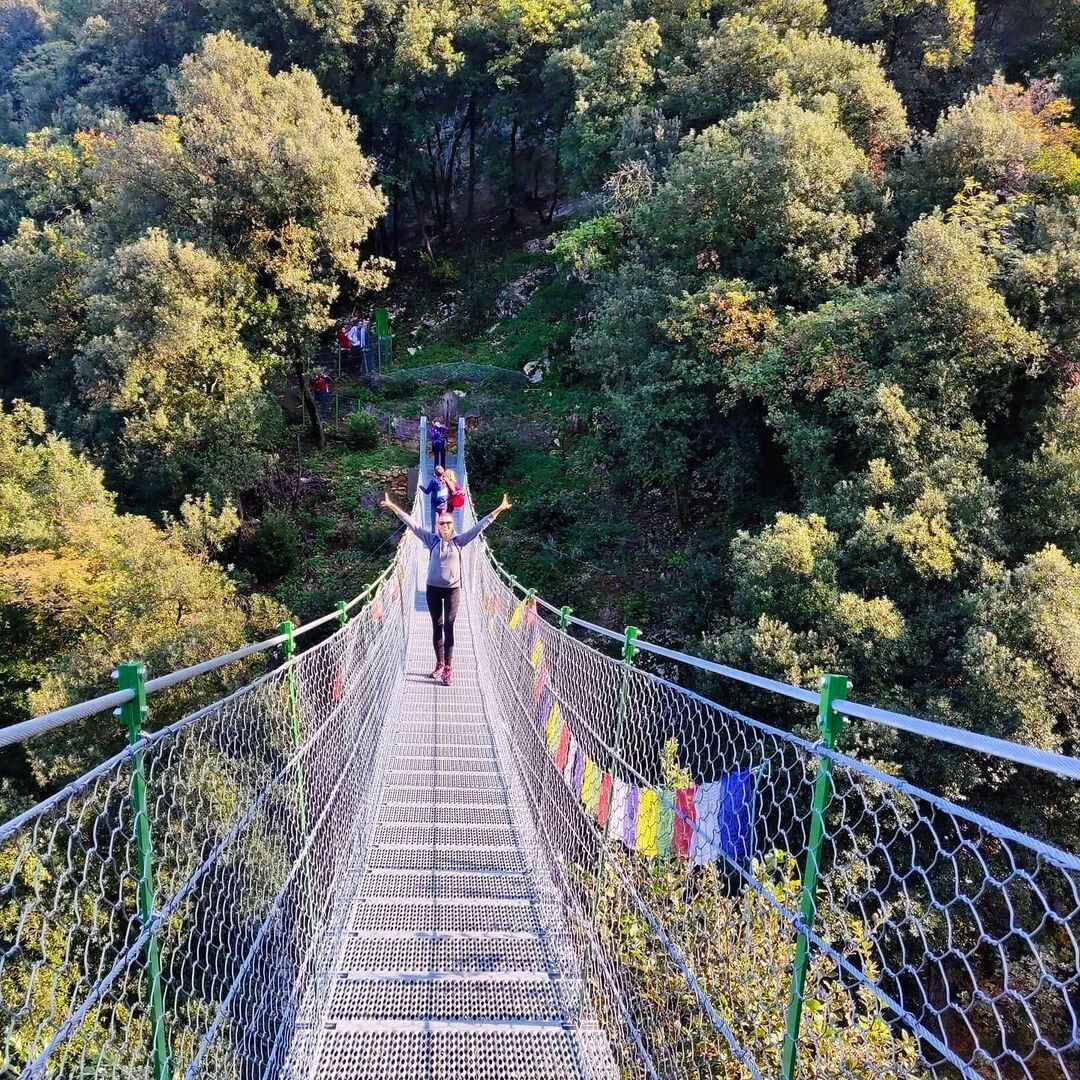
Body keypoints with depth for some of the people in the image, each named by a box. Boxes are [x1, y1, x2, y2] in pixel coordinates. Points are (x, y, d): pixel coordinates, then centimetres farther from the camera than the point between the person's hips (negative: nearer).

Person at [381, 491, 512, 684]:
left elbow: (480, 526, -3)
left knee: (448, 627, -4)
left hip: (452, 589, -2)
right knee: (437, 627, 11)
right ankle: (439, 664, 23)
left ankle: (448, 667, -3)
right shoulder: (432, 540, 1)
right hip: (433, 588, 2)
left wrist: (499, 510, -7)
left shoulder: (459, 541, -1)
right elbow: (412, 525, -1)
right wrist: (394, 507, -5)